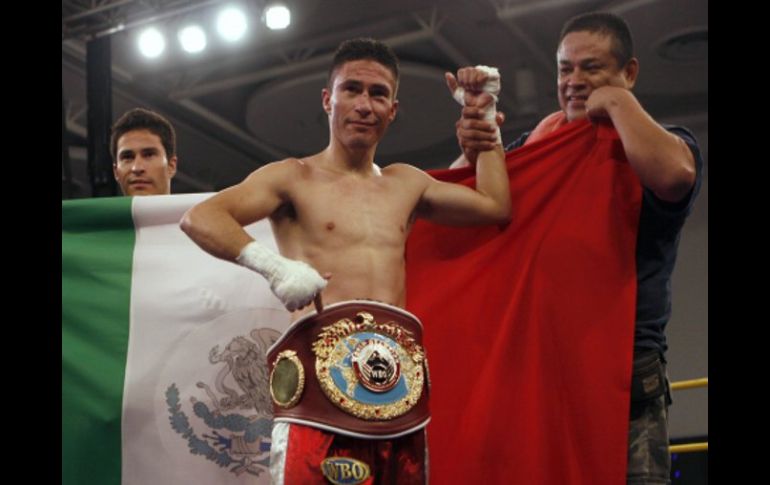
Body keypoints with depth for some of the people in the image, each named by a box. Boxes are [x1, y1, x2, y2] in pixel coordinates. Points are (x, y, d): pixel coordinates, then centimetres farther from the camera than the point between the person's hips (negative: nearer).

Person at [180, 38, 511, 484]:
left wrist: (482, 116, 28)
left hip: (398, 372, 5)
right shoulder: (294, 177, 7)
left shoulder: (407, 183, 23)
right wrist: (273, 265, -21)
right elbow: (200, 218, -6)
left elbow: (497, 206, 26)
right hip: (322, 360, -5)